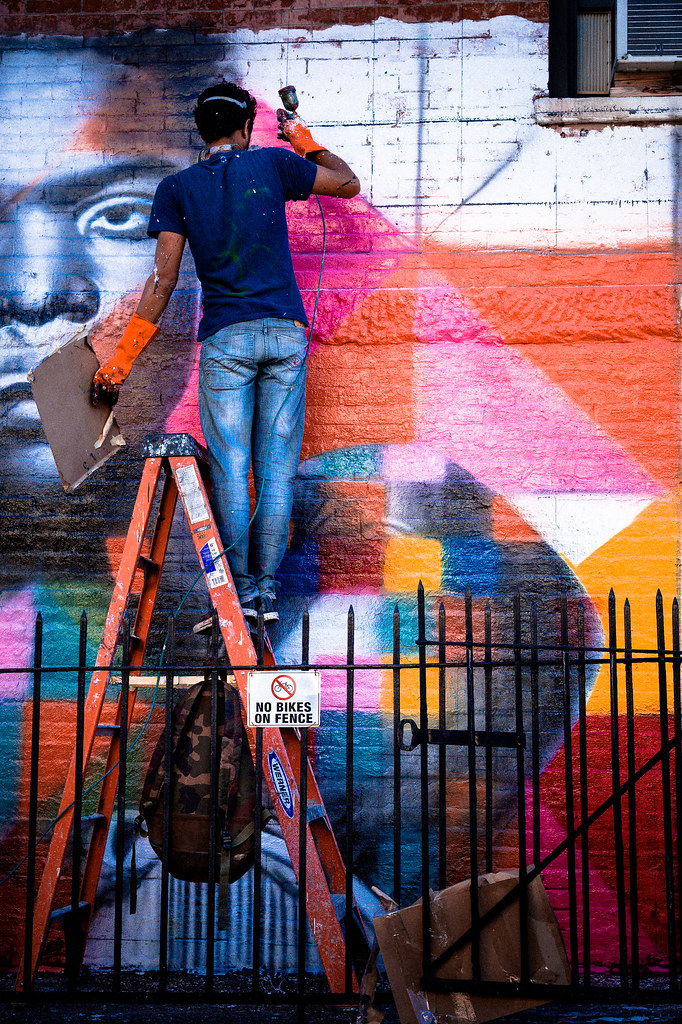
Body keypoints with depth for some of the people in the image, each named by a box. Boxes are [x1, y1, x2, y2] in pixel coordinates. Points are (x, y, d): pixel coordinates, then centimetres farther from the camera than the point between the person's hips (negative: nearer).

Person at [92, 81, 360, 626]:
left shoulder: (177, 187, 3)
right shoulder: (273, 163, 4)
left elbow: (164, 278, -4)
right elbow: (349, 184, 16)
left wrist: (123, 356, -1)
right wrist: (306, 142, 32)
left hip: (225, 338, 0)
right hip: (286, 334, 1)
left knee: (230, 468, 2)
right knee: (277, 467, 3)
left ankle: (239, 589, 2)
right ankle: (267, 588, 6)